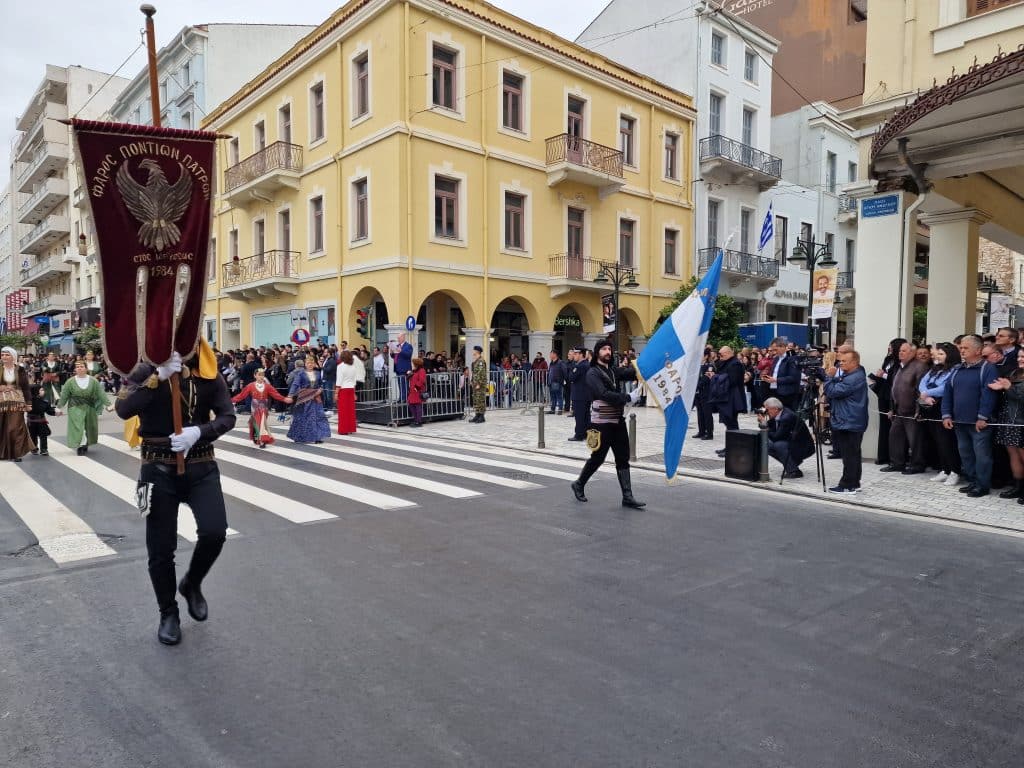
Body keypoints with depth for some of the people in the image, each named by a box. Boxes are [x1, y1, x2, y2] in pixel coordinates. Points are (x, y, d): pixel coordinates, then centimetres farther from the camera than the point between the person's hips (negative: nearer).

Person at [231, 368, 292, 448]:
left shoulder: (267, 386, 0)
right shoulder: (251, 386, -3)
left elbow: (275, 394, -5)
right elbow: (242, 394, -2)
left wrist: (284, 399, -16)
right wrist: (232, 400, -8)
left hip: (263, 409, 1)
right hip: (255, 408, -1)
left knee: (262, 423, -4)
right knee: (256, 423, 1)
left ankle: (262, 440, -4)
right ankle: (257, 438, 12)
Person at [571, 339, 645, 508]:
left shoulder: (613, 371, 14)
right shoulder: (593, 373, -8)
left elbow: (630, 372, -3)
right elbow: (604, 394, -22)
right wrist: (629, 398, -25)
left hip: (618, 421, 7)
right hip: (602, 422, -7)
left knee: (623, 459, 4)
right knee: (598, 457, 4)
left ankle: (627, 497, 6)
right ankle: (579, 484, 26)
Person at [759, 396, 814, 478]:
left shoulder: (787, 417, -27)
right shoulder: (779, 414, 0)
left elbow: (776, 437, -26)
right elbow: (772, 430, 4)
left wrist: (766, 431, -12)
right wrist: (764, 423, -12)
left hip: (804, 448, -10)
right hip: (792, 443, 10)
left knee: (778, 445, -30)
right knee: (768, 446, 2)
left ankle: (794, 471, -18)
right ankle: (793, 461, 11)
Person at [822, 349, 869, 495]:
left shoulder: (855, 378, -17)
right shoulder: (849, 375, 17)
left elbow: (833, 391, -20)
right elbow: (834, 392, 24)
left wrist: (830, 377, -9)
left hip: (849, 424, -11)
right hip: (847, 422, 11)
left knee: (849, 455, -5)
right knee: (852, 455, 14)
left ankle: (848, 485, -1)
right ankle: (853, 484, 21)